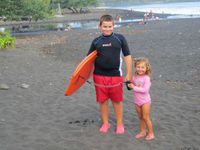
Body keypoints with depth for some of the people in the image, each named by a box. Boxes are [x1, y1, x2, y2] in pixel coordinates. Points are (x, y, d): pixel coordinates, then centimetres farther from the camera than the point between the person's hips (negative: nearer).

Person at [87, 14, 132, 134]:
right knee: (103, 101, 11)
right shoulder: (96, 42, 3)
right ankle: (105, 123, 28)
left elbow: (127, 56, 1)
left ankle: (120, 124, 25)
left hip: (116, 76, -2)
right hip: (99, 76, 2)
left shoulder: (120, 38, -2)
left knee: (117, 101, 9)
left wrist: (129, 74, 0)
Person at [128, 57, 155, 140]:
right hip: (137, 101, 6)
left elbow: (145, 90, -26)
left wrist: (134, 87, -24)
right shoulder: (134, 77, 0)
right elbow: (132, 85, 15)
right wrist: (130, 85, -6)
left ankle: (150, 133, 17)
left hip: (145, 101, -6)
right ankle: (142, 132, 30)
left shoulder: (146, 78, -18)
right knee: (140, 117, 16)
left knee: (145, 118, 1)